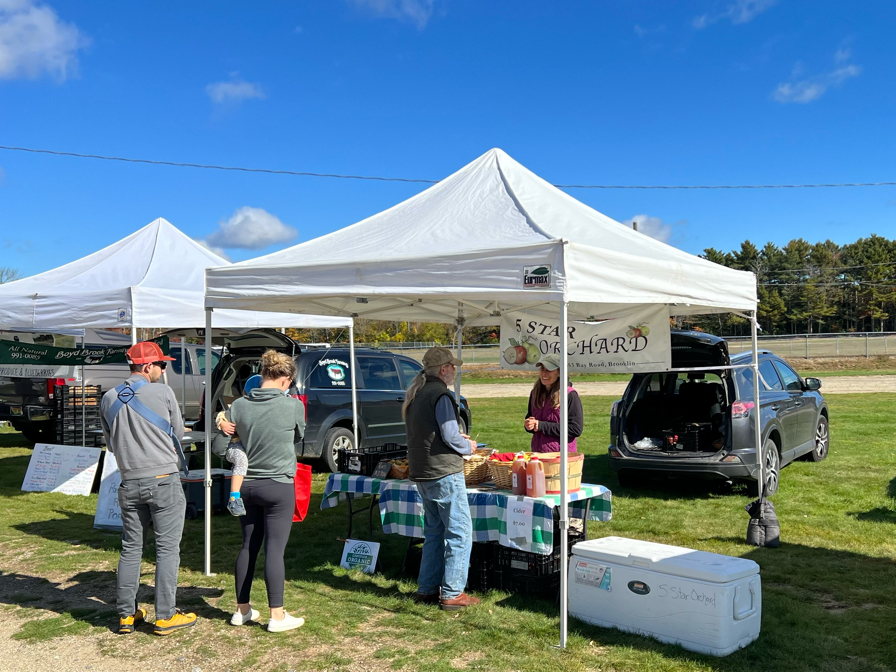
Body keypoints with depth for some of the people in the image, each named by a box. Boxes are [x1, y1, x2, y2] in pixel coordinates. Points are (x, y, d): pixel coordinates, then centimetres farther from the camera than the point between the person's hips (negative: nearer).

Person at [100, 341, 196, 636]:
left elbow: (110, 445, 14)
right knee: (167, 548, 2)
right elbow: (178, 432, 3)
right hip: (164, 482, -5)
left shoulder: (109, 399, 5)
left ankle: (126, 615, 21)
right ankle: (165, 616, 7)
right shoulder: (162, 393, -9)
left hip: (129, 484, 5)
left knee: (131, 548, 14)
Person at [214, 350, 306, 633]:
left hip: (247, 485, 4)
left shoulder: (239, 406, -4)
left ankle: (242, 610, 25)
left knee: (248, 547, 15)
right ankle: (277, 616, 7)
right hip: (279, 487, -4)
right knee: (275, 550, 0)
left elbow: (219, 447, 1)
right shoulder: (293, 406, -13)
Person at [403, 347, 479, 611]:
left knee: (434, 532, 17)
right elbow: (451, 437, -19)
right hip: (444, 473, -9)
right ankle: (452, 594, 3)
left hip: (421, 473, 9)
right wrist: (468, 446, 0)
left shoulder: (415, 395, 12)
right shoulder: (440, 395, -16)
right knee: (459, 532, 0)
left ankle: (427, 589, 22)